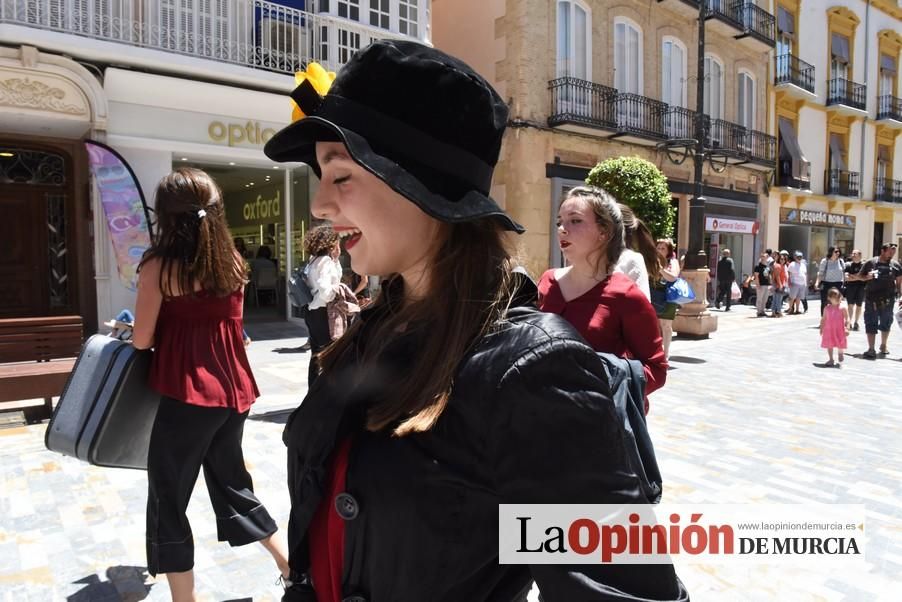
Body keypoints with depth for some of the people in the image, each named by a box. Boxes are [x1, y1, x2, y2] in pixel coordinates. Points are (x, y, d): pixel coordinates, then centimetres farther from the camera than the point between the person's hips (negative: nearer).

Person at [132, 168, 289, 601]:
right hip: (233, 390, 7)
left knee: (168, 501, 11)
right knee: (231, 482, 24)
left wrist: (129, 328, 15)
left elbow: (142, 340, -7)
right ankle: (291, 566, 32)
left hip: (188, 396, -6)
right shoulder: (232, 262, 5)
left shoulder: (159, 265, -11)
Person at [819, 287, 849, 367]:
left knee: (840, 346, 4)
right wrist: (821, 328, 9)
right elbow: (823, 319, 10)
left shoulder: (843, 308, -7)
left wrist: (847, 328, -15)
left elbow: (847, 319, -7)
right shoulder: (827, 308, 2)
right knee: (829, 345, 10)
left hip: (839, 331, -3)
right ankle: (831, 360, 23)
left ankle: (840, 360, 24)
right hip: (829, 330, 3)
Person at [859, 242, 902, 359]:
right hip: (871, 299, -1)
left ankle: (883, 346, 33)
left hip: (888, 300, 1)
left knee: (886, 323, 13)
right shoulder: (870, 263, 1)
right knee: (871, 324, -1)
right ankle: (871, 349, 3)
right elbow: (860, 276, 11)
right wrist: (867, 277, -11)